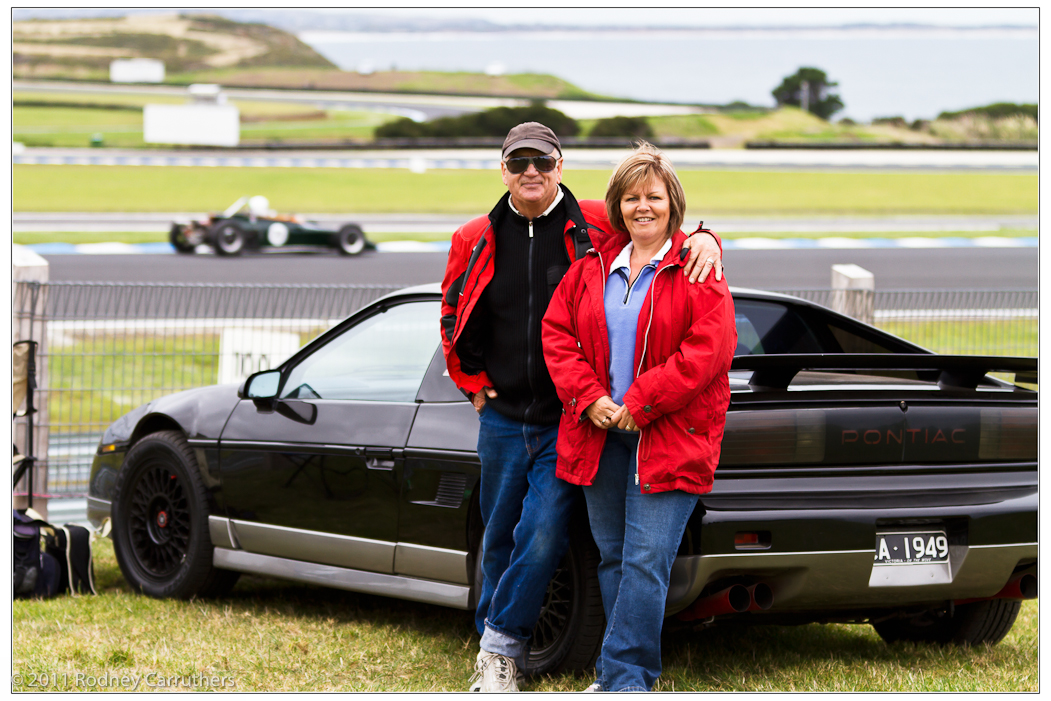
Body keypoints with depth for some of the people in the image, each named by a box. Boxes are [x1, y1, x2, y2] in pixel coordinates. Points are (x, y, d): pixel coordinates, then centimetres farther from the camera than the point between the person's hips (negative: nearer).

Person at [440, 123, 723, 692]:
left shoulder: (596, 227, -4)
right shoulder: (476, 241, 6)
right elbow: (453, 321, 18)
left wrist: (705, 239, -17)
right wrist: (476, 383, 10)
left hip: (566, 423, -3)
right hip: (502, 419, 3)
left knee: (543, 538, -12)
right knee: (499, 540, 12)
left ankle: (501, 646, 4)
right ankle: (496, 655, 27)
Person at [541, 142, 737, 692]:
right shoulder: (592, 268, 11)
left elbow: (708, 348, -13)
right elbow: (557, 332, 10)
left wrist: (640, 404, -15)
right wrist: (588, 398, -5)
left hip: (670, 436, -5)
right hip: (600, 434, 5)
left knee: (646, 562, -11)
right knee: (613, 558, 10)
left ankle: (623, 677, -9)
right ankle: (631, 673, 19)